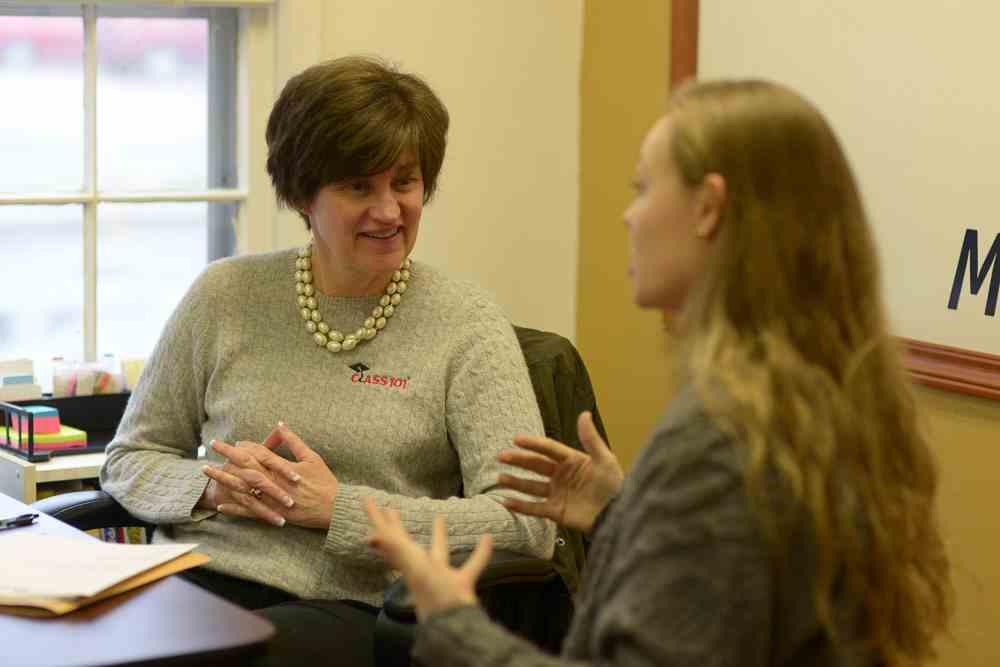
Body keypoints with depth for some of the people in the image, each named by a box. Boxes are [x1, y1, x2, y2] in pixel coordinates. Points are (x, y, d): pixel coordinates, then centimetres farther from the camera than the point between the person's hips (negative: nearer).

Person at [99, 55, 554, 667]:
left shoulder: (468, 324, 1)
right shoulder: (225, 297, 9)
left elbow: (528, 525, -9)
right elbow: (130, 461, 18)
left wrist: (340, 508, -13)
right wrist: (211, 488, -6)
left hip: (350, 609, -3)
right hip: (200, 576, 3)